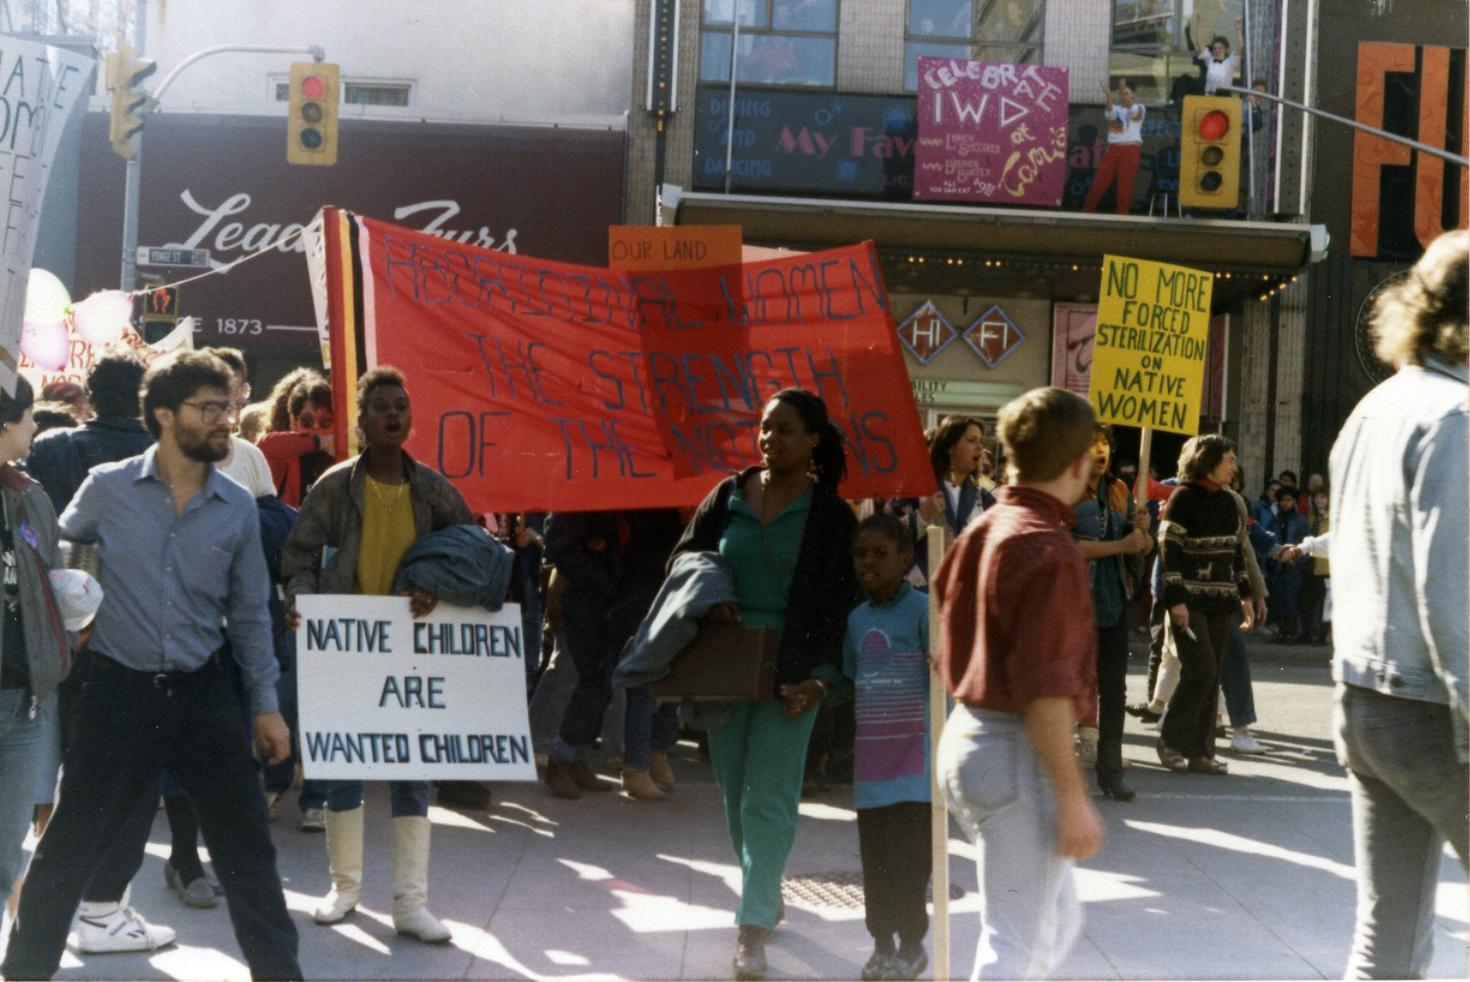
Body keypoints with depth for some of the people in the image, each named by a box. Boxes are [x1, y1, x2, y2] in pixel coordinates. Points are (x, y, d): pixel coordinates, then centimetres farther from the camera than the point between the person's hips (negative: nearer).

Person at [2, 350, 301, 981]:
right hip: (119, 691, -2)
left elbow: (249, 614, 8)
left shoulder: (238, 508, 2)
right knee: (68, 848, 5)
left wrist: (265, 704, 7)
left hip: (203, 693, 2)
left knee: (246, 846, 8)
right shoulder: (106, 488, -5)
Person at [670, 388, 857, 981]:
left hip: (789, 668, -4)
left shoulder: (831, 516, -3)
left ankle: (754, 925, -4)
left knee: (769, 796, -6)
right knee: (735, 790, 11)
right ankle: (764, 890, 29)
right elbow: (686, 556, 13)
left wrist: (821, 680, -12)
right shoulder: (728, 496, 5)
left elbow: (840, 604, -3)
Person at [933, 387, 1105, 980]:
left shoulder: (982, 532, 10)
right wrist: (1073, 798, -18)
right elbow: (1045, 691, -22)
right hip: (1017, 753, -9)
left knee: (1057, 920, 21)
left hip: (966, 736, 9)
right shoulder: (1048, 551, -18)